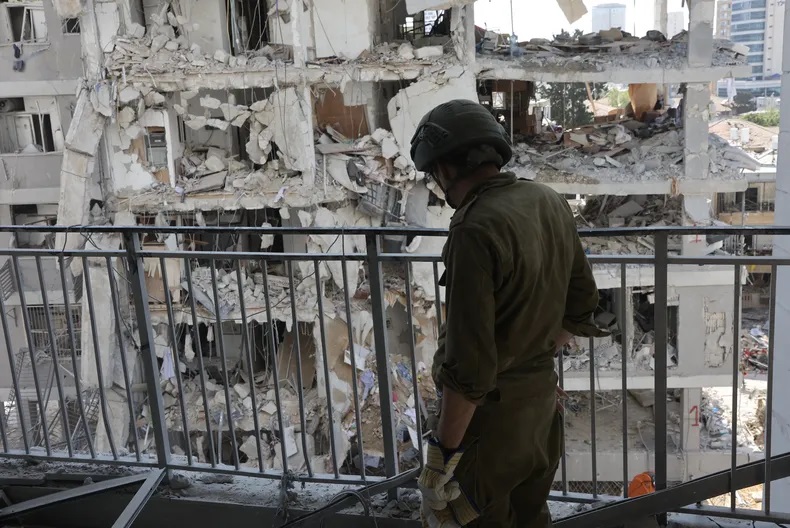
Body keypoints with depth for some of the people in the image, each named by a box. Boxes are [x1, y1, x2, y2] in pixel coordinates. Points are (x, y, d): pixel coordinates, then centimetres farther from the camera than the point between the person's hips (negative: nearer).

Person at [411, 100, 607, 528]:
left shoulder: (476, 231, -25)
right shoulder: (552, 203, 0)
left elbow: (468, 363, -27)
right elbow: (582, 304, 12)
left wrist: (443, 454, -19)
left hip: (490, 413, -8)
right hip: (543, 400, 8)